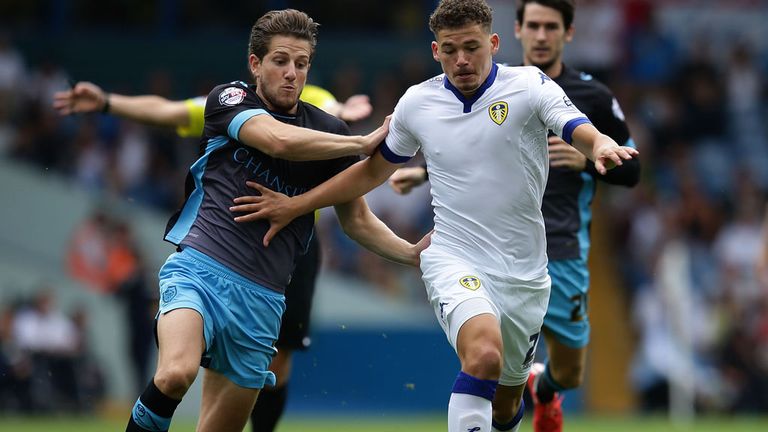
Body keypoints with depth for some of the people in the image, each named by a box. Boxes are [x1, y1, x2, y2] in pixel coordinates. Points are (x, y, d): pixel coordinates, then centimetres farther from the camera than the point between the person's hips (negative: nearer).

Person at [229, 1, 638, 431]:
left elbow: (581, 131, -21)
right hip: (455, 262, -1)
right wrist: (295, 205, 15)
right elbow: (374, 170, 17)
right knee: (484, 354, -32)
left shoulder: (529, 85, -6)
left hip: (525, 274, 1)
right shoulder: (417, 102, 1)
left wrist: (602, 145, -45)